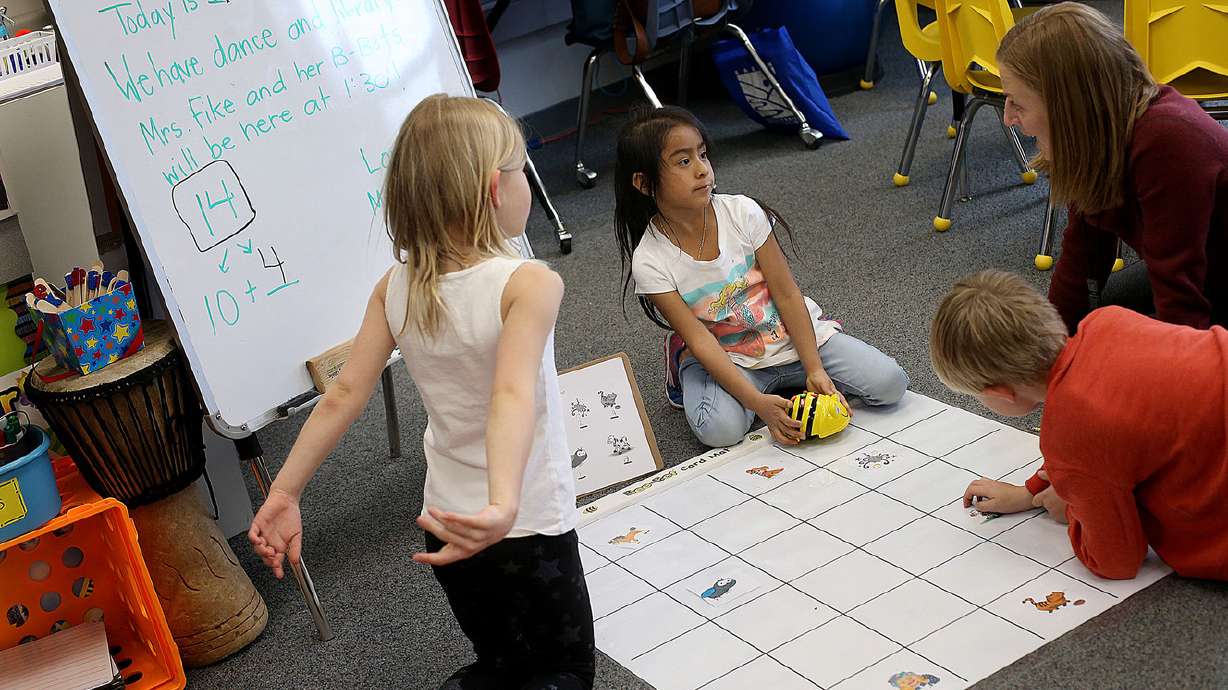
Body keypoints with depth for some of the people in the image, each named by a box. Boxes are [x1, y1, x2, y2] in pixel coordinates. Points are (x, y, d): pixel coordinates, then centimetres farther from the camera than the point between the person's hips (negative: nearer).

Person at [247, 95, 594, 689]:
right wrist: (503, 504, -50)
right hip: (532, 529, -5)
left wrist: (285, 492, -4)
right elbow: (512, 396, -38)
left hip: (447, 525, 6)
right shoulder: (529, 284, -22)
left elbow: (344, 395, -8)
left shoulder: (396, 289, -5)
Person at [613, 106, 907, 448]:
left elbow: (787, 294, -9)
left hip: (791, 335, 2)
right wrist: (758, 402, -30)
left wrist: (814, 370, -17)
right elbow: (701, 341, -20)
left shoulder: (742, 212, -13)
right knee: (721, 429, -34)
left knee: (889, 382, -13)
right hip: (725, 358, -2)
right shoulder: (650, 262, -18)